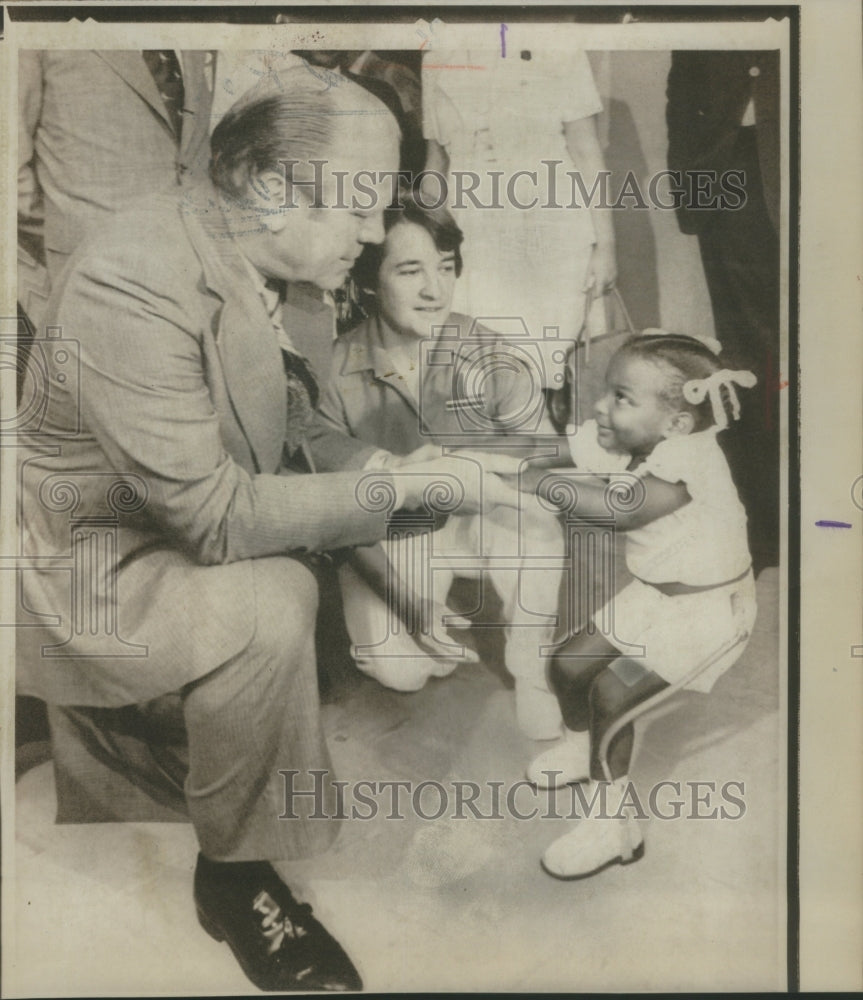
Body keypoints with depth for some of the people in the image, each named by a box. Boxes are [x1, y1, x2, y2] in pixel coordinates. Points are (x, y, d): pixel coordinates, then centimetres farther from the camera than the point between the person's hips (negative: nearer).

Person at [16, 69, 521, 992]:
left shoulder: (239, 262, -3)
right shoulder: (132, 287, -28)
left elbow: (287, 435, 7)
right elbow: (217, 515, -30)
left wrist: (403, 468, -8)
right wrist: (405, 484, -27)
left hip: (186, 528, 8)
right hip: (85, 563, -8)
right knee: (268, 604, -32)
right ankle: (235, 878, -8)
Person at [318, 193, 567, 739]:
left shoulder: (496, 362, -19)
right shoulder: (337, 373, -18)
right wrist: (411, 597, -14)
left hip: (481, 517, 0)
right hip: (388, 536, 0)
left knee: (528, 511, -33)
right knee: (398, 668, -19)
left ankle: (530, 673, -10)